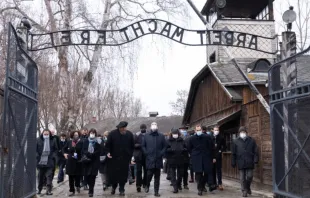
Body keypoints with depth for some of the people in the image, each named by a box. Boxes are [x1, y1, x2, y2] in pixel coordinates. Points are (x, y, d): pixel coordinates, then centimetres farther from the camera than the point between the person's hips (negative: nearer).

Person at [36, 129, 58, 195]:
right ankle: (39, 189, 25)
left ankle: (48, 190, -3)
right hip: (40, 162, 0)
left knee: (49, 176, -5)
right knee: (40, 176, 11)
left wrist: (53, 156, -2)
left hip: (49, 162, 0)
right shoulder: (38, 140, 2)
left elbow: (56, 149, 12)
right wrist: (37, 156, -8)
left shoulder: (52, 141, 4)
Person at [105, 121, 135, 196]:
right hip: (114, 158, -1)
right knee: (113, 174, 5)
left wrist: (131, 156, 4)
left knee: (123, 174, 2)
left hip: (125, 159, 1)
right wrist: (108, 152, -13)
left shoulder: (129, 134, -1)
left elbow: (132, 146, 7)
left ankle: (121, 190, 16)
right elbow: (108, 144, 1)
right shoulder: (112, 134, -5)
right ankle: (114, 186, 31)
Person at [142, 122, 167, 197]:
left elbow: (165, 146, 6)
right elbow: (143, 146, 8)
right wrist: (146, 153, -2)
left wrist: (161, 154, -5)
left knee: (157, 176, 4)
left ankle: (156, 191, 11)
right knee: (149, 174, -4)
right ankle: (147, 186, 26)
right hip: (149, 159, -1)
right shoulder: (146, 136, 5)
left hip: (158, 159, 1)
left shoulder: (161, 136, 4)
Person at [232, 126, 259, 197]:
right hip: (241, 162, 0)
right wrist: (233, 163, 4)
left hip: (249, 162, 0)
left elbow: (255, 151, 7)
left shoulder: (251, 140, 8)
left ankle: (248, 187, 28)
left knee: (249, 176, 2)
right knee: (242, 178, 2)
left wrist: (255, 160, -3)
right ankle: (244, 191, 11)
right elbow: (233, 153, 8)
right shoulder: (236, 142, 7)